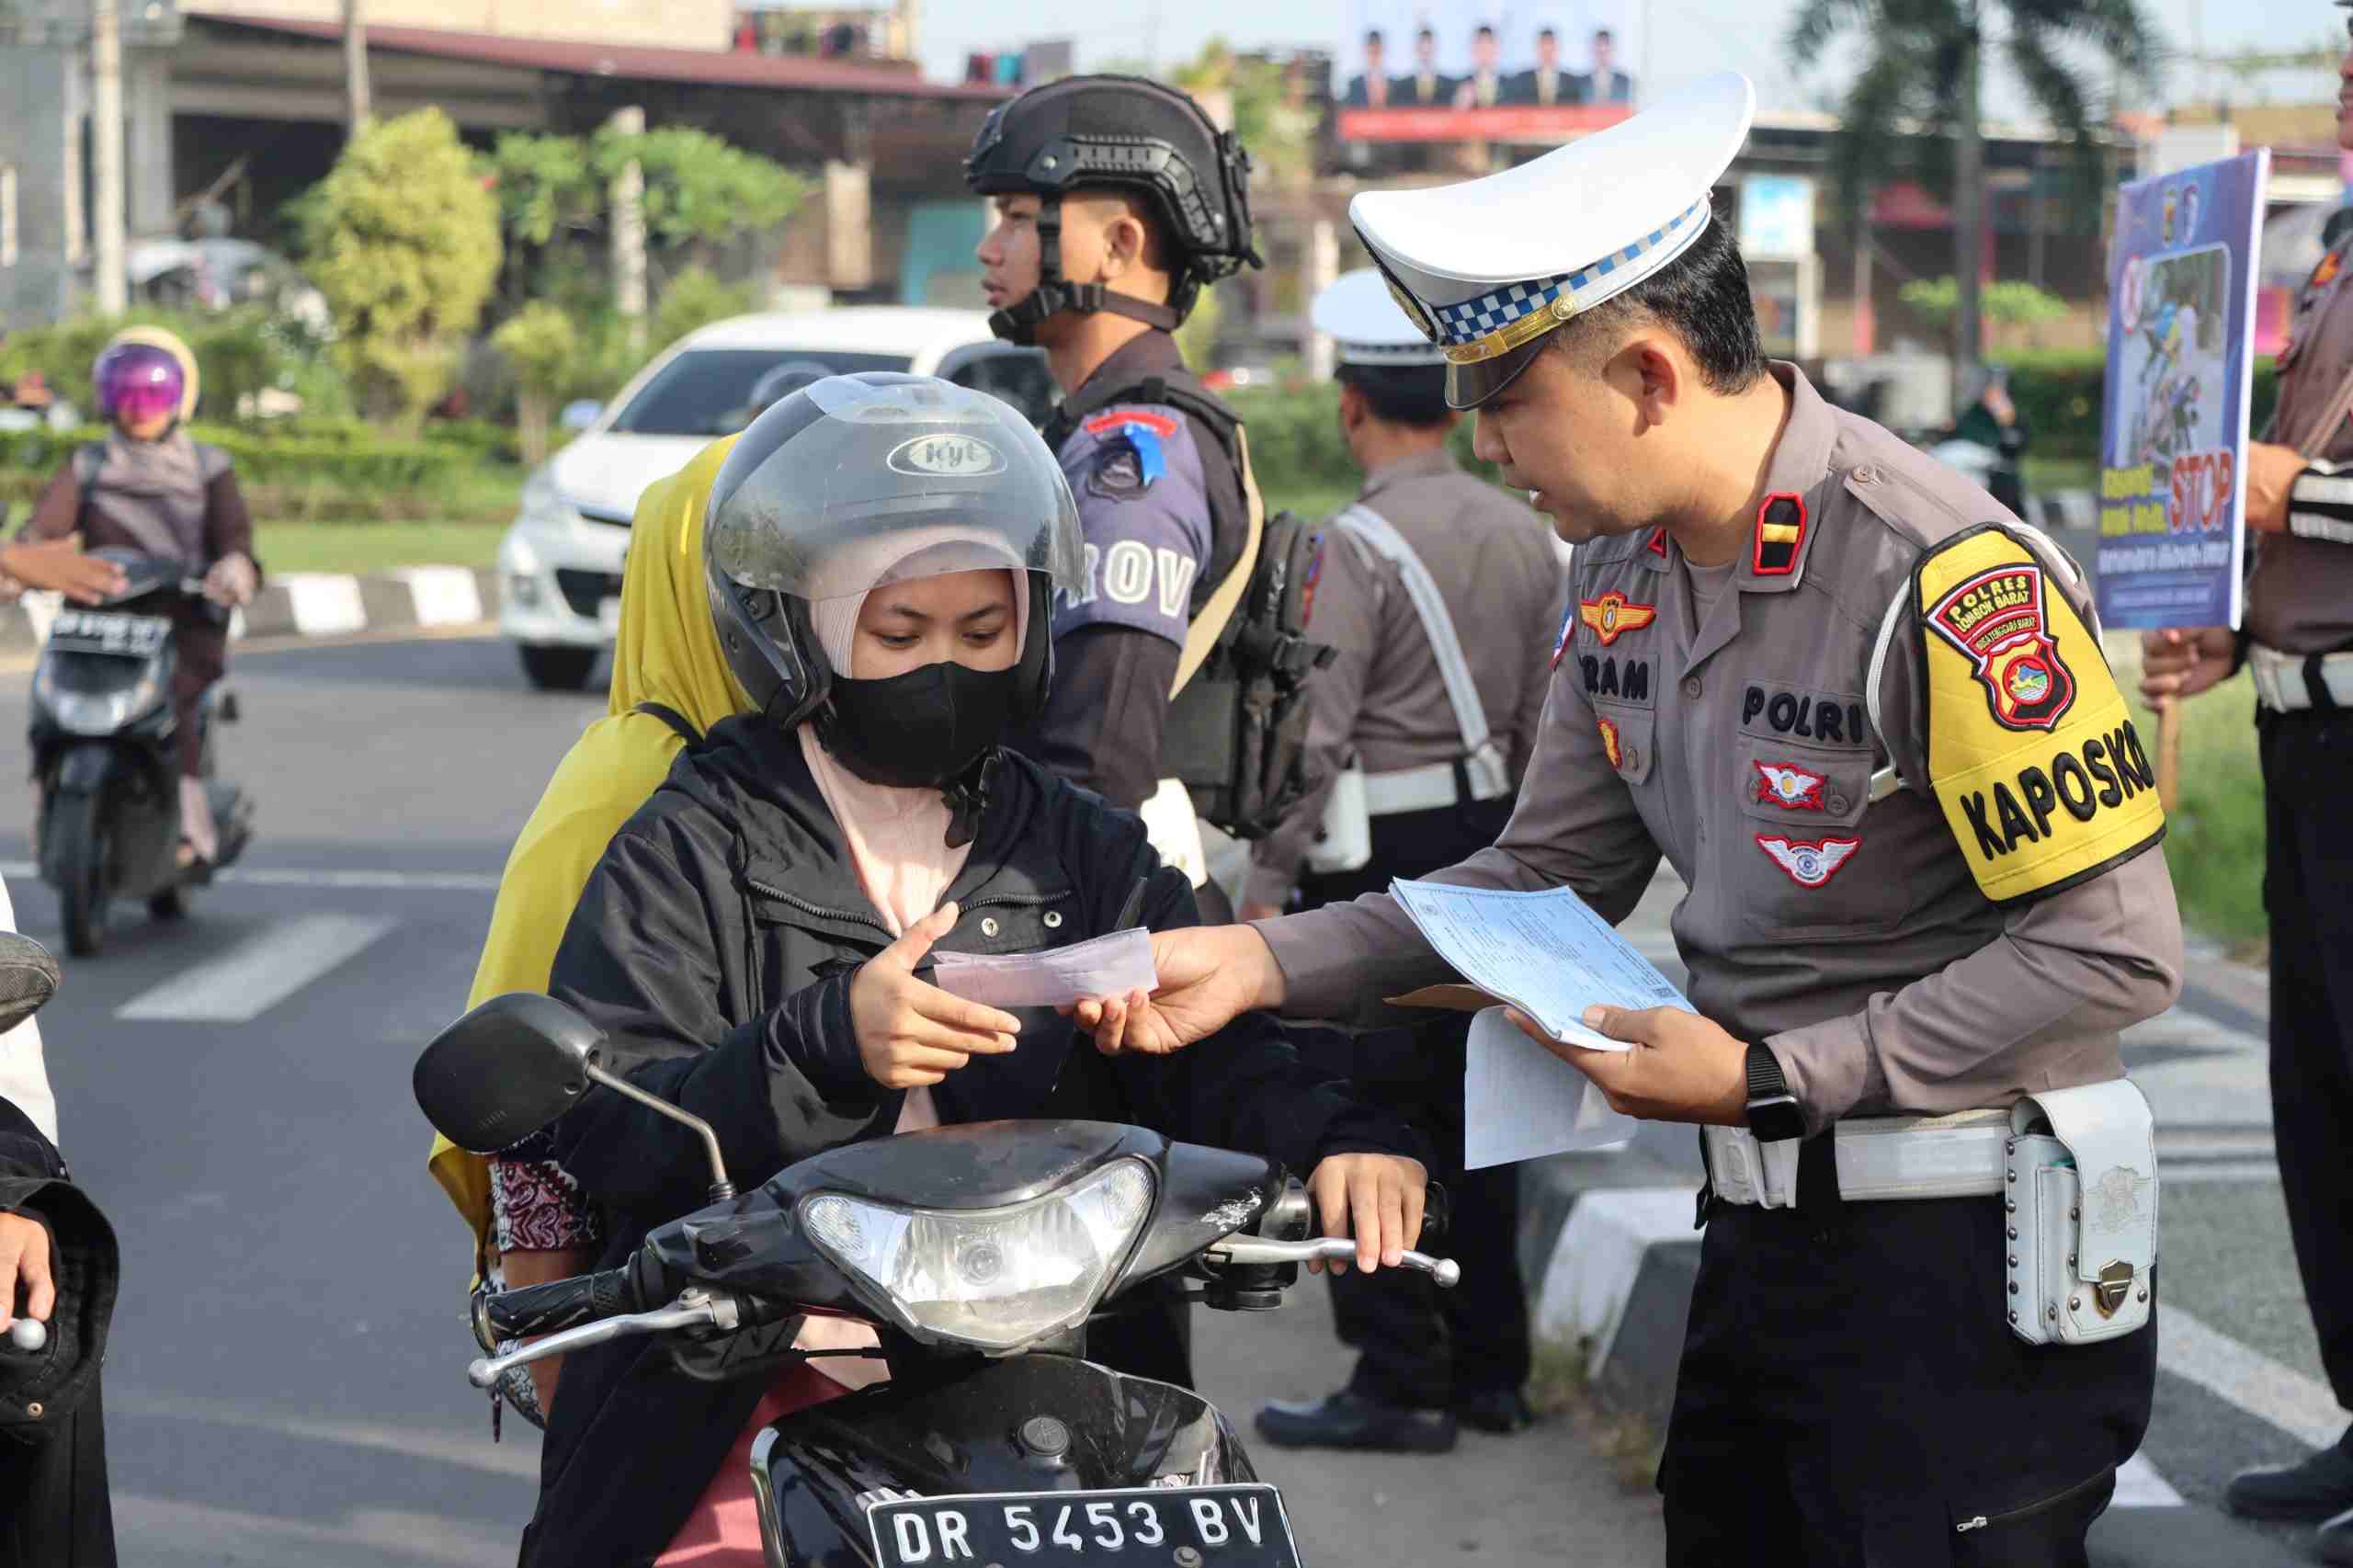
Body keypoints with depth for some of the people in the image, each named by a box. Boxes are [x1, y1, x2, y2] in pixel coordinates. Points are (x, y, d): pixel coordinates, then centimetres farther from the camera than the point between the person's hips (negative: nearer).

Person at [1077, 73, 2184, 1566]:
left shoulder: (1949, 580, -23)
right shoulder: (1625, 569, 4)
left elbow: (2117, 950, -20)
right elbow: (1552, 873, 11)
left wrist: (1769, 1078, -20)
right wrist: (1262, 963, -1)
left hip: (1961, 1252, -8)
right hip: (1766, 1214, 8)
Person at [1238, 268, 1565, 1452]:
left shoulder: (1360, 546, -15)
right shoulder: (1523, 534, 8)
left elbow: (1314, 736, -18)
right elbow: (1547, 723, 13)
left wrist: (1265, 885, -11)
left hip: (1375, 864, -8)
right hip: (1487, 846, 8)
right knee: (1469, 1117, 15)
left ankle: (1398, 1383, 1)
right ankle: (1488, 1369, 21)